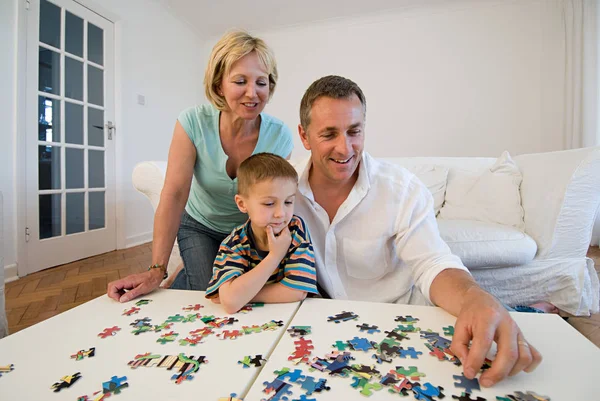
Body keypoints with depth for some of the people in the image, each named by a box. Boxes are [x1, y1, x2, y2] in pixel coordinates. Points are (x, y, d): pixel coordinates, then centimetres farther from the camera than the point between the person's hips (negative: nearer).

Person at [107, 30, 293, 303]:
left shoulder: (279, 136, -21)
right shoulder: (193, 123, -22)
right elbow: (174, 195, -25)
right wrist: (156, 271, -28)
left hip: (249, 231, 2)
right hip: (199, 226, -1)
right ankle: (178, 284, 23)